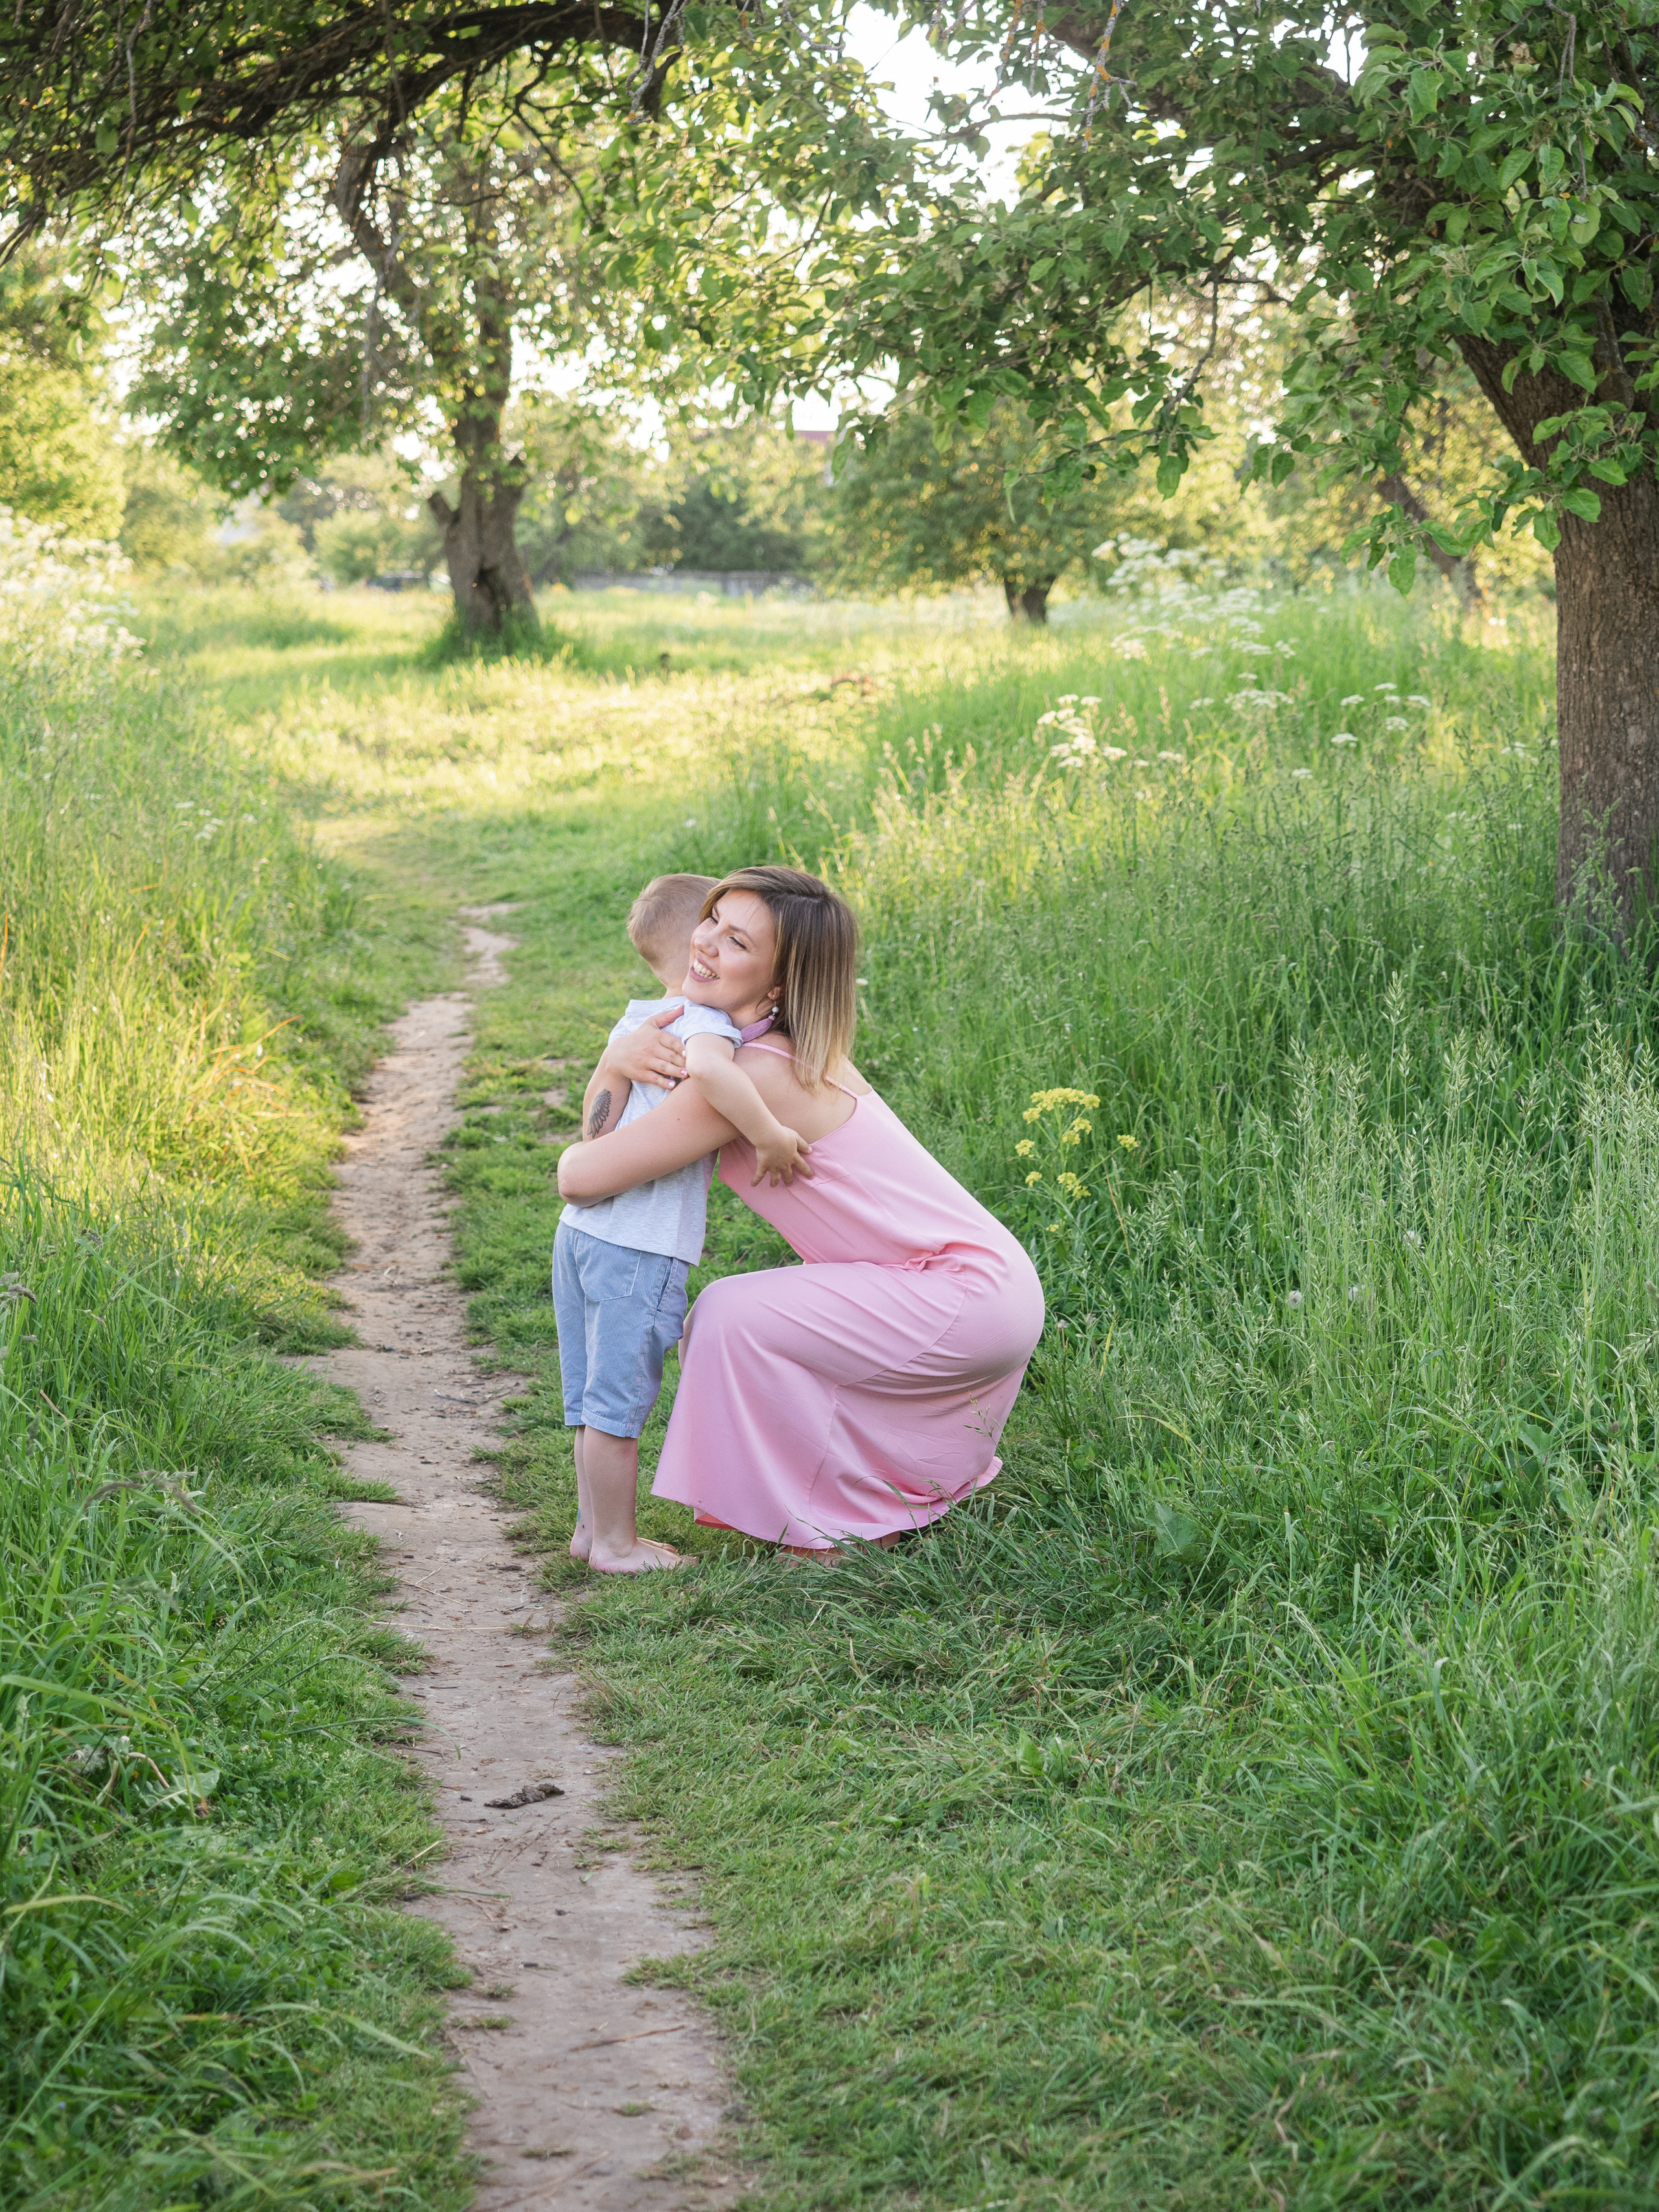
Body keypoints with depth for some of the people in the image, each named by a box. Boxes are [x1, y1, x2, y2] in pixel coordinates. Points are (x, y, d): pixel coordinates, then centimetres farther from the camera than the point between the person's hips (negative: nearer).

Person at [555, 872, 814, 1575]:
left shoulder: (636, 1022, 15)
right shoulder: (709, 1026, -12)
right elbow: (708, 1070, -36)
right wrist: (770, 1136, -27)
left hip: (583, 1228, 9)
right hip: (637, 1248, -9)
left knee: (596, 1399, 19)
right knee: (617, 1403, 3)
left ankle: (593, 1525, 30)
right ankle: (615, 1543, 13)